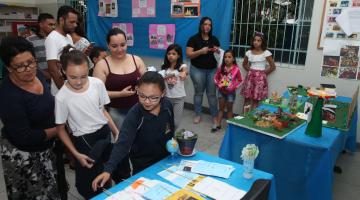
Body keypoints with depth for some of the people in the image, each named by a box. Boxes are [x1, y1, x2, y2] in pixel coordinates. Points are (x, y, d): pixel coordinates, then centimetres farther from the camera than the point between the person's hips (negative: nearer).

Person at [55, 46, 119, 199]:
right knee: (88, 185, 11)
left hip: (105, 133, 3)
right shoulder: (62, 97, -18)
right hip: (84, 140, -3)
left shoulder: (97, 84, -9)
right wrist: (76, 154, -11)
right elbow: (61, 129, -8)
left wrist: (116, 132, 5)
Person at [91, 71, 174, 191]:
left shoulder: (167, 106, -16)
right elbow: (123, 143, -36)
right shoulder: (134, 115, -29)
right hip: (143, 166, -4)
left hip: (165, 159, 4)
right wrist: (108, 169, -45)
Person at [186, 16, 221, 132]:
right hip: (197, 70, -2)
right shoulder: (193, 39, -3)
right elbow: (188, 54, -9)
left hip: (212, 70, 3)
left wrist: (217, 51, -11)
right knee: (199, 92, 6)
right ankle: (198, 115, 22)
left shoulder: (214, 39, 9)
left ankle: (215, 117, 9)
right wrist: (201, 51, -22)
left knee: (212, 94, 3)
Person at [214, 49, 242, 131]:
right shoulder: (221, 68, -5)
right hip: (221, 91, 3)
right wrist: (219, 85, -10)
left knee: (229, 109, 11)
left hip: (231, 92, -2)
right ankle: (218, 125, 18)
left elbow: (239, 80, -3)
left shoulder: (236, 69, -13)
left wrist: (233, 87, -14)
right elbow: (216, 78, 5)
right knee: (221, 108, 12)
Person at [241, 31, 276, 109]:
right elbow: (244, 64, 20)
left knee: (256, 100, -1)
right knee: (247, 98, 5)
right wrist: (250, 71, 8)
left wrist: (264, 73, -1)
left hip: (260, 78, -4)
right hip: (250, 77, 4)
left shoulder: (266, 53, -7)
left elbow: (273, 67, -3)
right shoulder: (249, 52, 5)